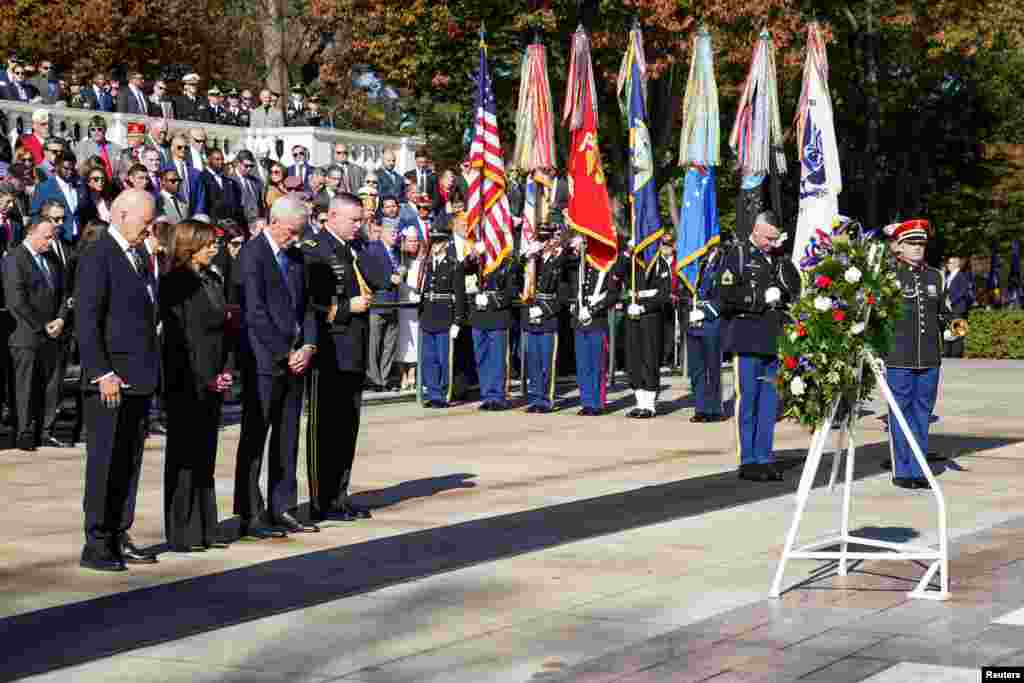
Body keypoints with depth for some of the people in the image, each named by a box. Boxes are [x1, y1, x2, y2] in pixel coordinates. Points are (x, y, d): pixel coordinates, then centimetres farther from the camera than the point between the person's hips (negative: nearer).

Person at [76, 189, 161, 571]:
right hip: (110, 380, -8)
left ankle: (118, 537, 18)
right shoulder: (98, 256, -11)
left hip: (138, 379, 8)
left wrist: (152, 371, 14)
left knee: (130, 462, 11)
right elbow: (86, 321, -16)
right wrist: (103, 373, -21)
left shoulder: (134, 256, 16)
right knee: (105, 463, -3)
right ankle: (96, 546, 3)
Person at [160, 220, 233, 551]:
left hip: (212, 383, 8)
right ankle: (181, 533, 4)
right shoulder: (175, 283, -10)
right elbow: (177, 337, -14)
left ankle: (205, 530, 16)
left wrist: (223, 372, 5)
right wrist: (203, 380, -14)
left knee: (206, 456, 11)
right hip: (186, 384, -7)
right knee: (184, 456, -2)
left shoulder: (213, 280, 14)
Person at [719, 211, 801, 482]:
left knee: (769, 401, 6)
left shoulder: (779, 258, 17)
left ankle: (765, 458, 12)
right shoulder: (738, 254, 0)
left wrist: (782, 260, -3)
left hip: (774, 339, 5)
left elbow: (796, 289, 7)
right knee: (747, 400, -2)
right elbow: (727, 296, -10)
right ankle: (748, 461, 2)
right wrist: (762, 297, -11)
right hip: (747, 339, -5)